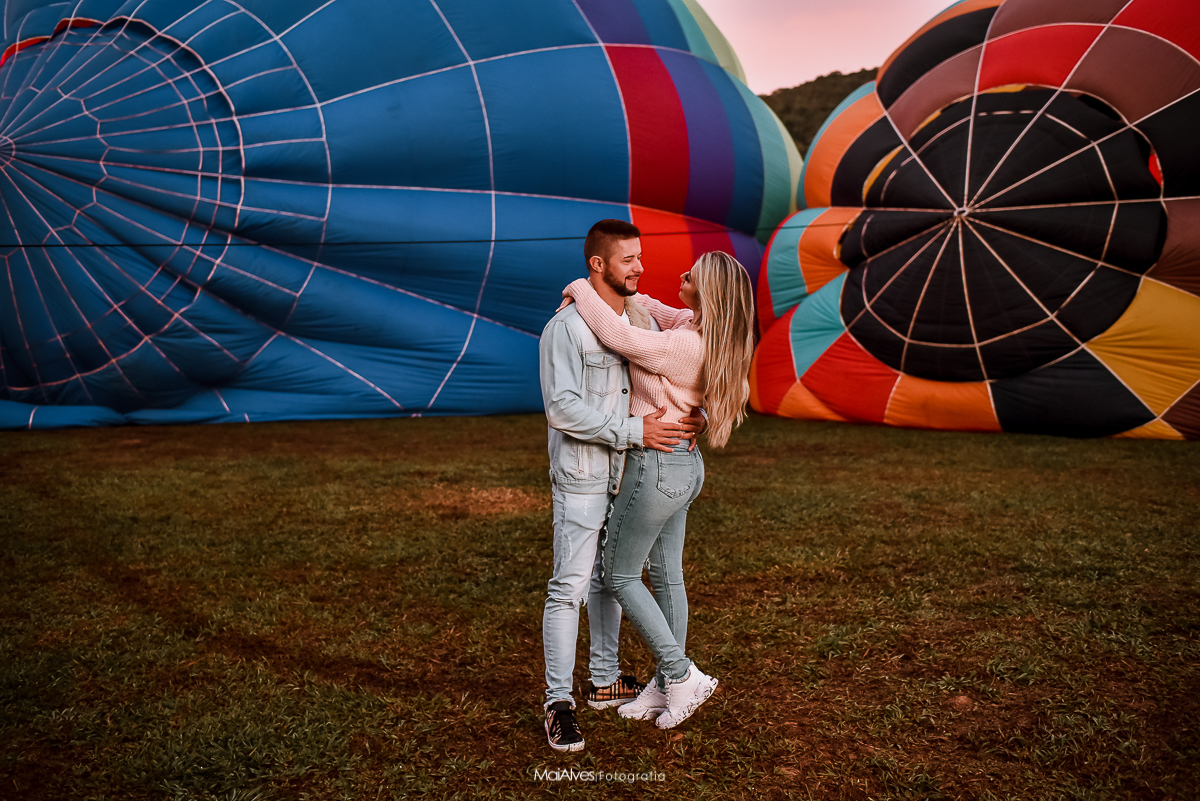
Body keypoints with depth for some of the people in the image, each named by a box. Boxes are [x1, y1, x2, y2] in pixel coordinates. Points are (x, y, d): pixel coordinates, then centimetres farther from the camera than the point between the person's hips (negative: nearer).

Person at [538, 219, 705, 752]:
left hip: (628, 473, 8)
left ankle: (605, 682, 31)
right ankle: (559, 703, 5)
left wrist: (694, 417, -3)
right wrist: (634, 431, -23)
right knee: (569, 586, -5)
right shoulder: (566, 327, -15)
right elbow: (562, 408, -21)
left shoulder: (641, 320, 8)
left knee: (610, 578, 17)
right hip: (581, 475, -7)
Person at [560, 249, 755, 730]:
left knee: (618, 575, 6)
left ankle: (682, 675, 8)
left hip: (656, 467, -9)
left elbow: (618, 336, -26)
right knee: (666, 576, 16)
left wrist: (583, 290, -10)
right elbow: (654, 311, 18)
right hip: (686, 464, 9)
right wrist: (608, 293, 5)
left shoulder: (683, 346, -25)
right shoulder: (699, 330, 2)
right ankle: (666, 688, 27)